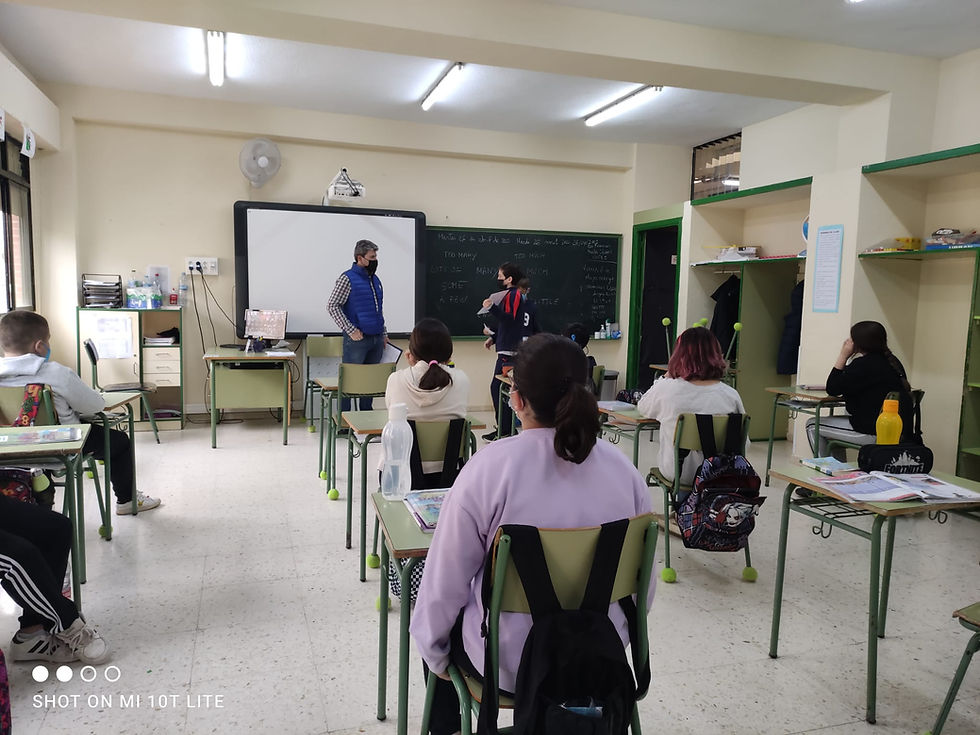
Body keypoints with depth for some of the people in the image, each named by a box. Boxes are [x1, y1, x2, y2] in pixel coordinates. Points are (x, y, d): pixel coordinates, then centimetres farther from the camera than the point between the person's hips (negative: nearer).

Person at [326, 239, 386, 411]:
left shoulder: (375, 280, 16)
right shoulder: (347, 278, -7)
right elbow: (332, 306, -12)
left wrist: (384, 335, 18)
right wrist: (351, 330, -16)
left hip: (376, 339, 7)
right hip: (357, 339, -7)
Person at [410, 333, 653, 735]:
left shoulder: (489, 466, -23)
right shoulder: (624, 469, -11)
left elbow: (445, 582, -14)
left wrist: (434, 652, 4)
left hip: (508, 665, -4)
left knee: (442, 621, 27)